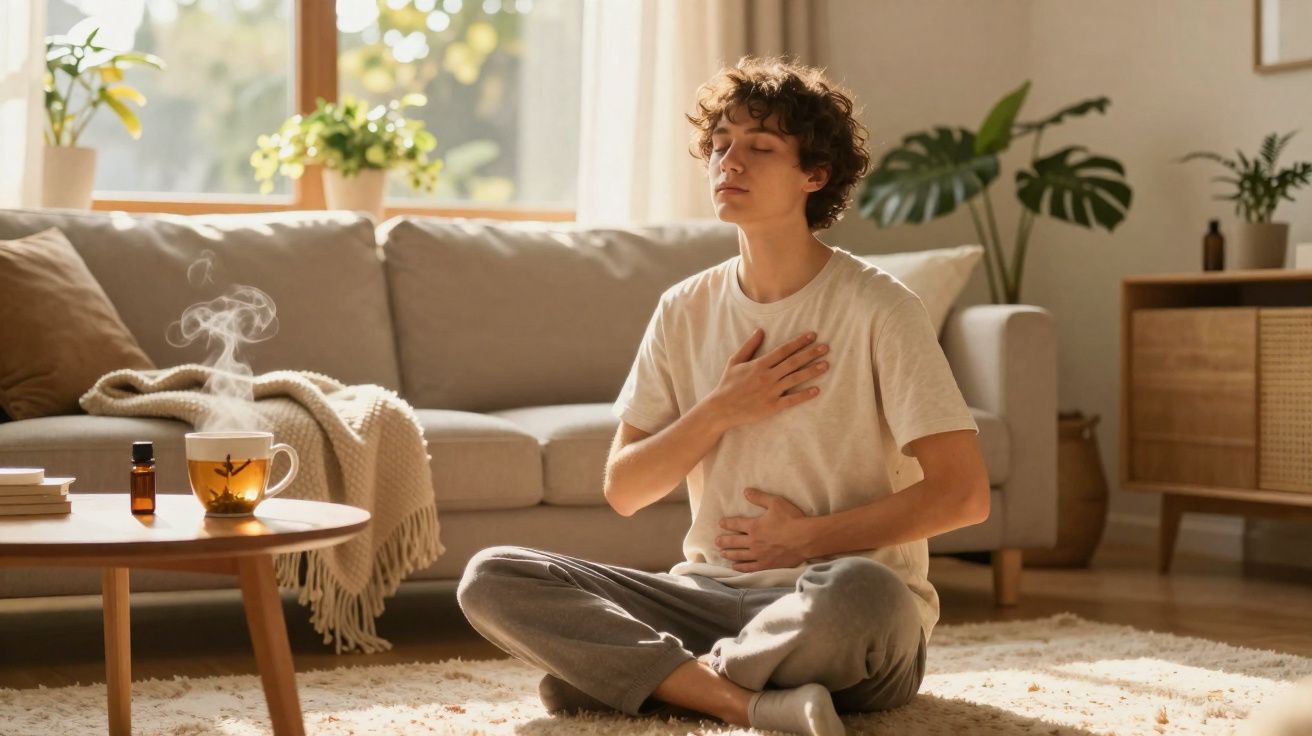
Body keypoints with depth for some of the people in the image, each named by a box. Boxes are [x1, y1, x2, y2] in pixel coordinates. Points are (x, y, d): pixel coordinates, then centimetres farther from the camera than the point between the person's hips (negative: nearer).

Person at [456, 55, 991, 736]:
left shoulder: (877, 308, -7)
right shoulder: (685, 311, 8)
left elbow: (963, 494, -10)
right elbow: (623, 491, 7)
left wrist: (808, 537, -8)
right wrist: (722, 410, -7)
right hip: (711, 591, 5)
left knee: (856, 591, -42)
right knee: (491, 579, -15)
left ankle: (645, 674, -17)